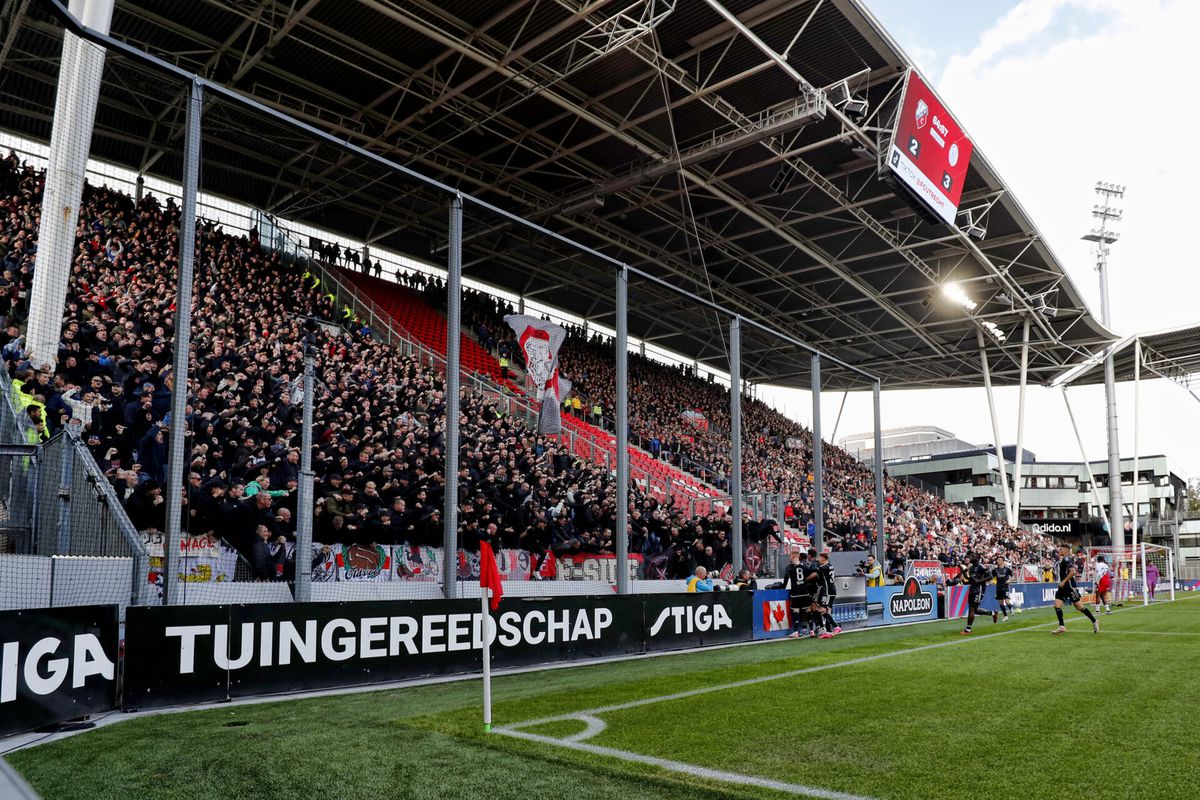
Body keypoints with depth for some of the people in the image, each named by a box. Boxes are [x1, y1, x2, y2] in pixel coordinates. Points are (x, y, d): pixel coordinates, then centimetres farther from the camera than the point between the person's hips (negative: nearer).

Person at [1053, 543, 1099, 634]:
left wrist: (1063, 581, -22)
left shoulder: (1067, 559, -15)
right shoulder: (1062, 560, 13)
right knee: (1057, 605, -3)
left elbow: (1073, 572, -25)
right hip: (1063, 586, 9)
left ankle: (1094, 621, 19)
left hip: (1069, 586, -9)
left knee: (1079, 606, 2)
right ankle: (1061, 626, -1)